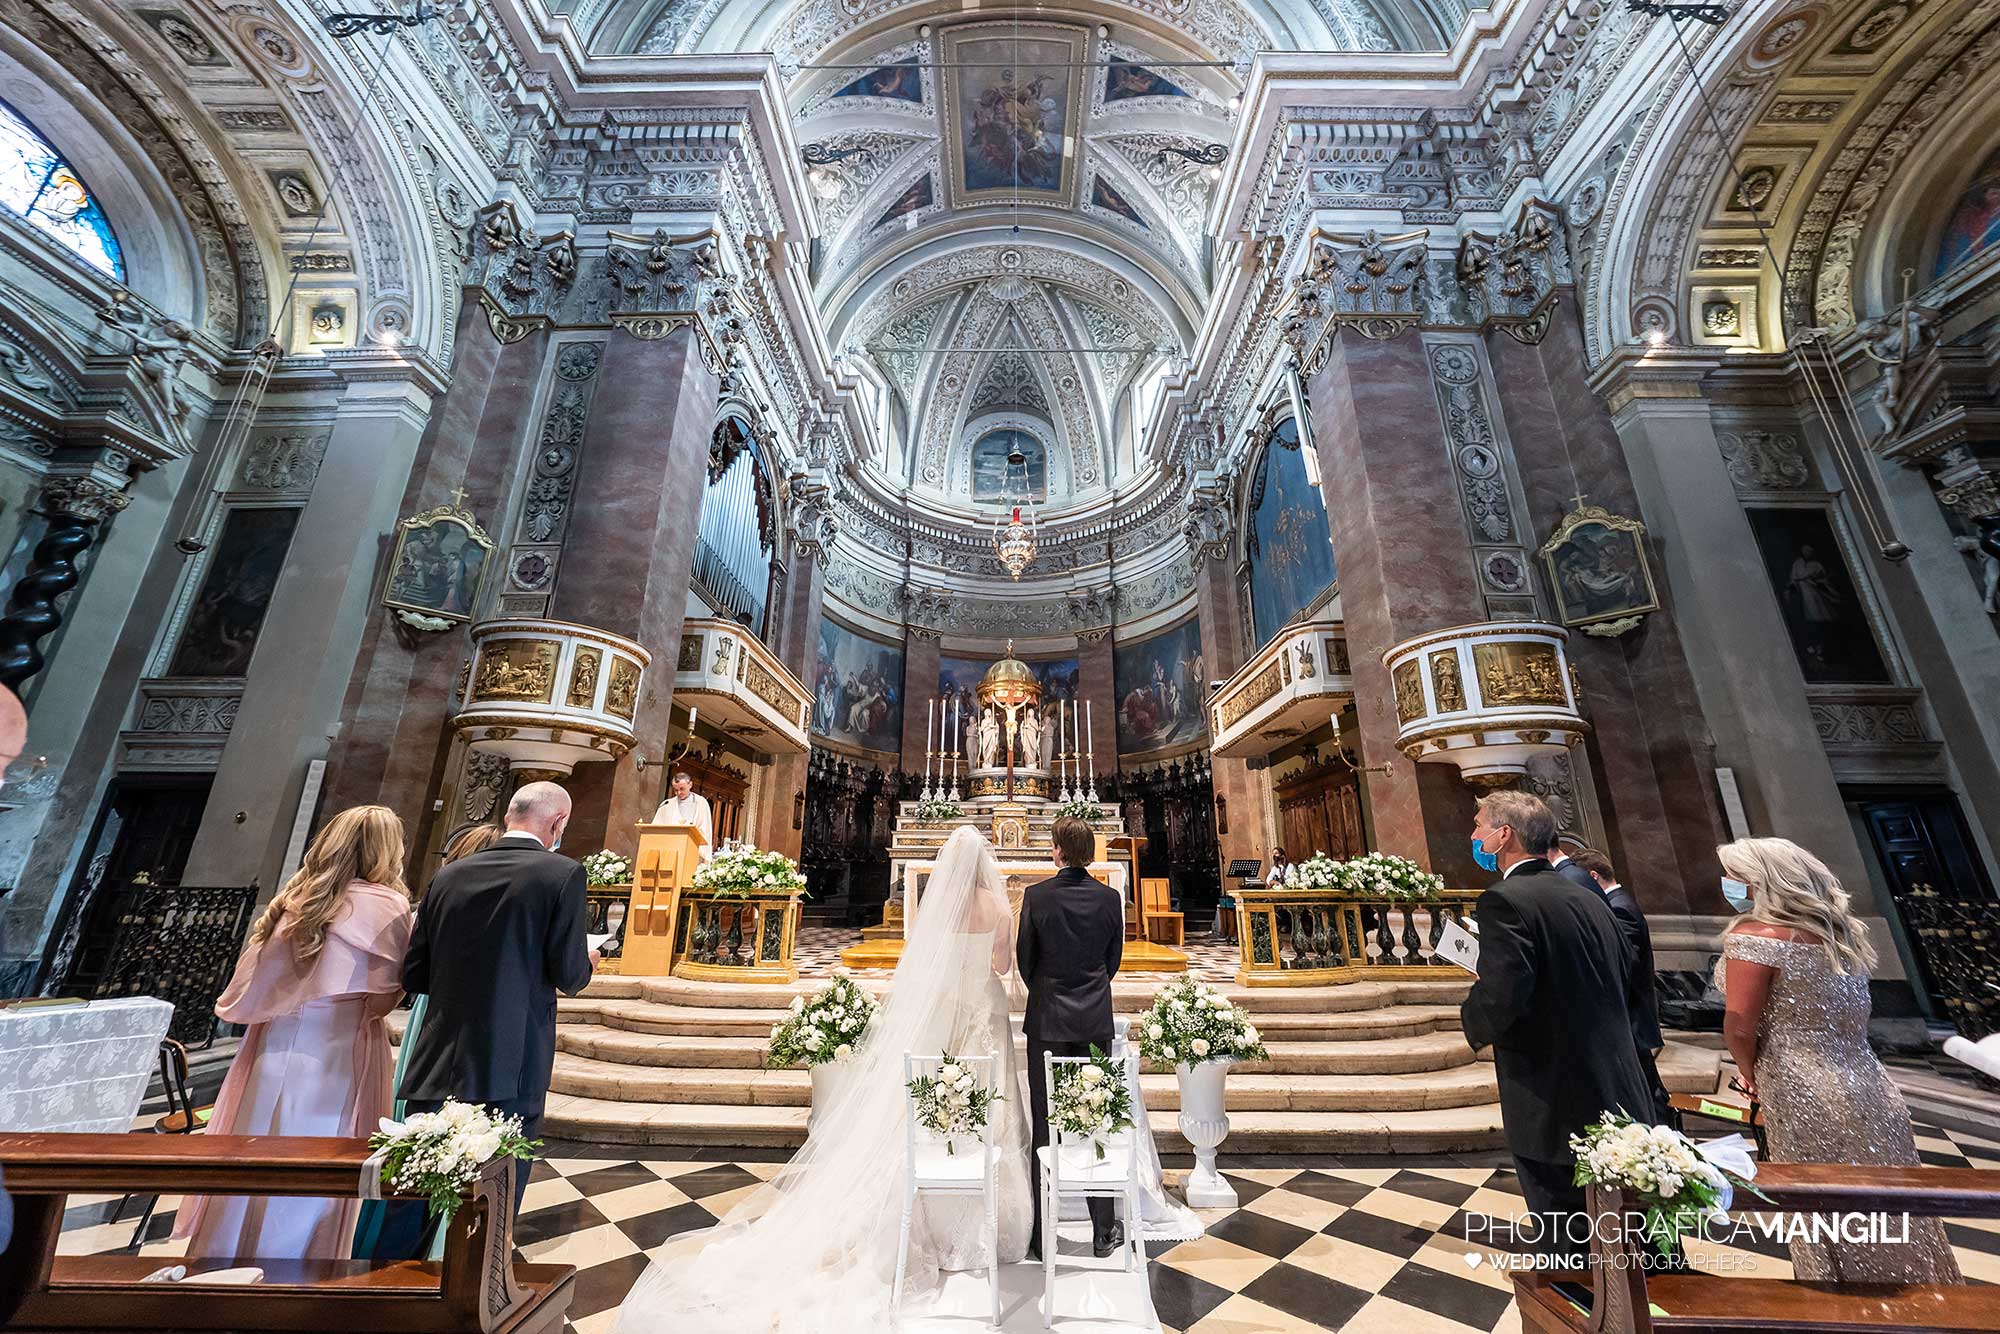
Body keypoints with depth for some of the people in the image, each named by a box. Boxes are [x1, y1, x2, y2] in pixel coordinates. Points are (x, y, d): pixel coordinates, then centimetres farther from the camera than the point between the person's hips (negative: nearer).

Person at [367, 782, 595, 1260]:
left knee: (410, 1200, 20)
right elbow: (569, 977, -12)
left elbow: (414, 975, 7)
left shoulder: (448, 875, 4)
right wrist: (587, 960, 10)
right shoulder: (562, 874, -12)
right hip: (510, 1073, -4)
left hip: (437, 1066, 5)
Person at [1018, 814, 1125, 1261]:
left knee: (1045, 1124, 10)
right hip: (1096, 1021, 2)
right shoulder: (1110, 897, -5)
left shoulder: (1037, 896, -12)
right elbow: (1114, 958, 5)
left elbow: (1024, 957, -3)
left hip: (1047, 1019, -2)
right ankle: (1103, 1232, 26)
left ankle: (1041, 1236, 20)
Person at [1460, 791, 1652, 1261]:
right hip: (1618, 1097, 8)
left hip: (1557, 1109, -8)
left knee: (1568, 1246, 10)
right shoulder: (1589, 899, 5)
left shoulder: (1505, 900, -21)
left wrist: (1473, 1015, -7)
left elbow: (1499, 1002, -28)